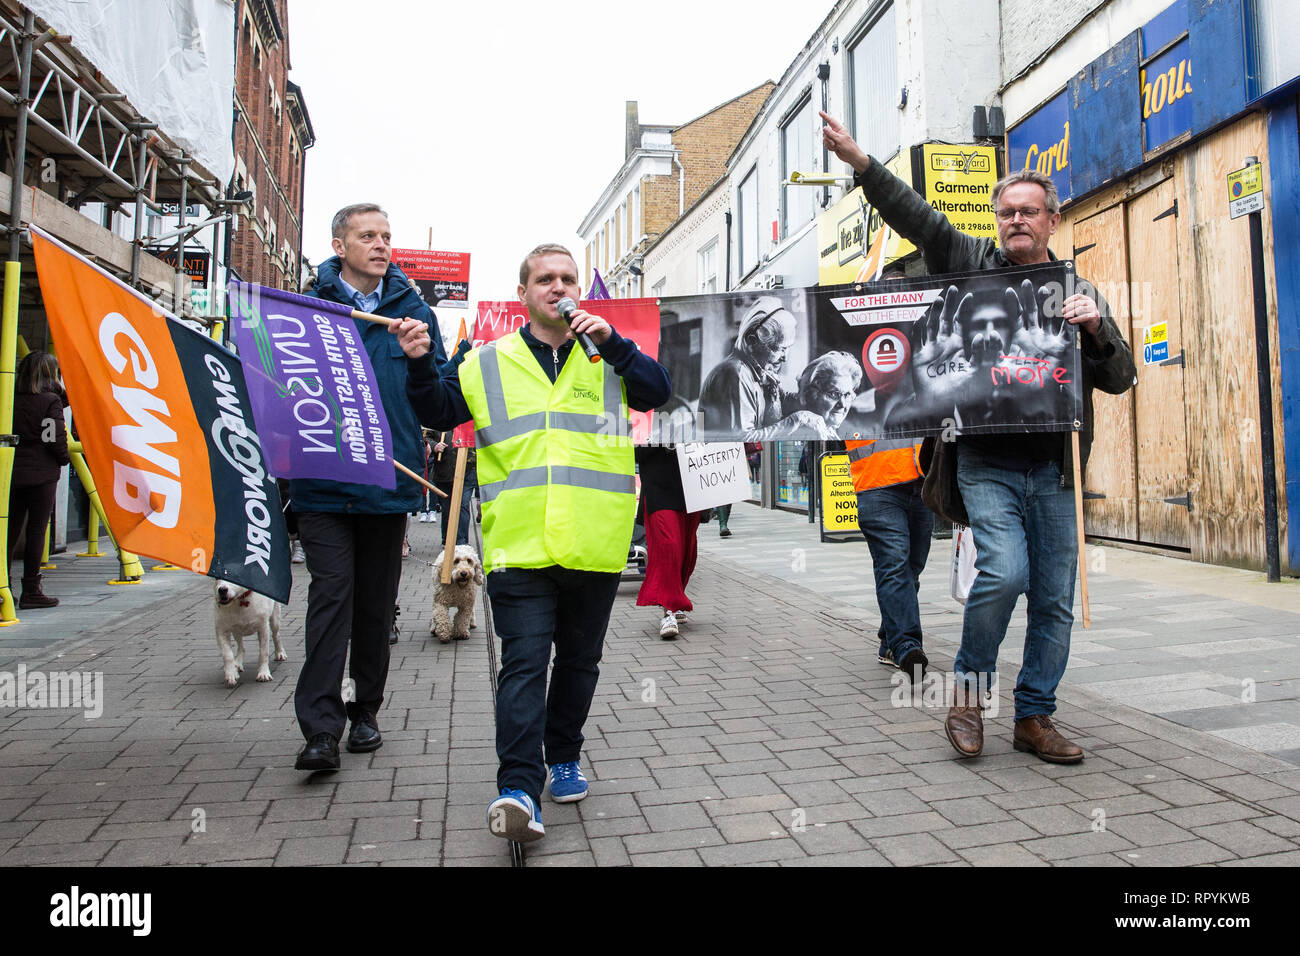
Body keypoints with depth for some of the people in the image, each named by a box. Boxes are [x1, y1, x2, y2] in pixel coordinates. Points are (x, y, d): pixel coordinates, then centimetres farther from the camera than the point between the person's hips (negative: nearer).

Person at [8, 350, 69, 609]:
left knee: (10, 529, 10)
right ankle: (31, 591, 1)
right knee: (36, 530, -1)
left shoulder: (11, 398, 7)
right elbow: (56, 439, -12)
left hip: (12, 472, 5)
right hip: (42, 474, -5)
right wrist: (64, 458, 5)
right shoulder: (50, 400, -8)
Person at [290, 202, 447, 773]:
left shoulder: (412, 309, 10)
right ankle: (321, 728, -5)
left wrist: (422, 356, -10)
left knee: (377, 601, 10)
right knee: (332, 592, -10)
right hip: (323, 482, -2)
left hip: (389, 481, 2)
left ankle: (366, 712, 25)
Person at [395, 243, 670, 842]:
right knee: (524, 663, -9)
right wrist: (419, 366, -3)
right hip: (519, 545, -1)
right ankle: (519, 788, -8)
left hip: (594, 547, 2)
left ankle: (564, 759, 32)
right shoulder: (487, 364, 10)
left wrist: (610, 341, -13)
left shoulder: (607, 359, 11)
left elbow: (657, 391, -3)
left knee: (578, 660, 15)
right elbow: (437, 413, 14)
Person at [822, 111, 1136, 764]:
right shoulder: (971, 263, 10)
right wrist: (859, 161, -7)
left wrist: (1095, 329, -6)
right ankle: (969, 685, 5)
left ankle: (1035, 717, 21)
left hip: (1055, 467, 3)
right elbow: (915, 216, 2)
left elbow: (1120, 379, 12)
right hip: (986, 460, -3)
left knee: (1055, 598, 5)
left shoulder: (1079, 293, 15)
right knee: (1005, 571, -20)